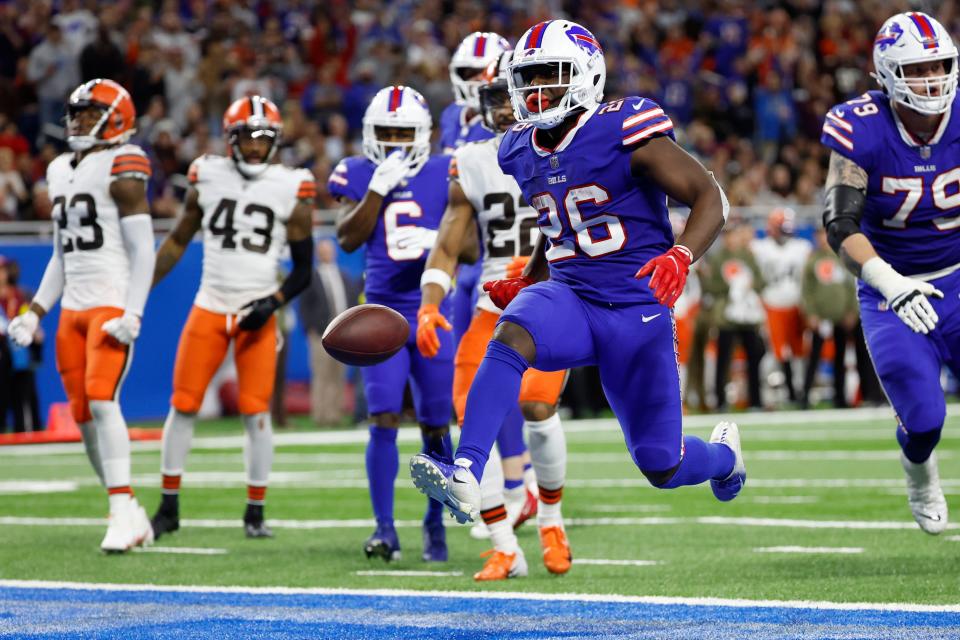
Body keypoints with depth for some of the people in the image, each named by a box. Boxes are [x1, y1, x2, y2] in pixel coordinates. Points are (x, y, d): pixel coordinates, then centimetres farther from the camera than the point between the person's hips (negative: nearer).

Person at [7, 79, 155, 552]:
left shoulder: (120, 169, -8)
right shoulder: (61, 171, 16)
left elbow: (142, 251, -11)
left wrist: (133, 314, -20)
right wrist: (35, 312, 17)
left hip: (113, 303, -8)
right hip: (72, 308, 8)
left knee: (101, 400, -21)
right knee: (83, 415, 5)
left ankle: (123, 513, -20)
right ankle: (130, 516, 14)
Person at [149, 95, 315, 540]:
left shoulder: (291, 191, -3)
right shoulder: (208, 178, 3)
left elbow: (302, 270, 2)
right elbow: (178, 241, 15)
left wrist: (272, 303, -14)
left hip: (256, 315, -2)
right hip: (209, 308, 2)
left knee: (256, 412, -4)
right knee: (183, 406, 1)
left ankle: (255, 512, 8)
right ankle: (168, 509, 11)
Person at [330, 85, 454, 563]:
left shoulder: (443, 175, 0)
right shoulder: (359, 174, 2)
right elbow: (348, 239, -8)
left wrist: (435, 240, -17)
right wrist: (378, 189, -16)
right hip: (383, 312, 0)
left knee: (436, 427, 5)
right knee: (384, 420, -11)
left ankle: (435, 522, 21)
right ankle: (384, 527, -6)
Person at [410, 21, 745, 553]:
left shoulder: (625, 132, -14)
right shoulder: (525, 151, 6)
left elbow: (709, 197, -14)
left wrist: (681, 256, -31)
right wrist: (526, 283, 12)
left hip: (636, 308, -4)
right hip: (569, 295, 4)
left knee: (661, 469, 2)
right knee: (511, 335, -33)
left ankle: (721, 454, 40)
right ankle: (465, 477, -42)